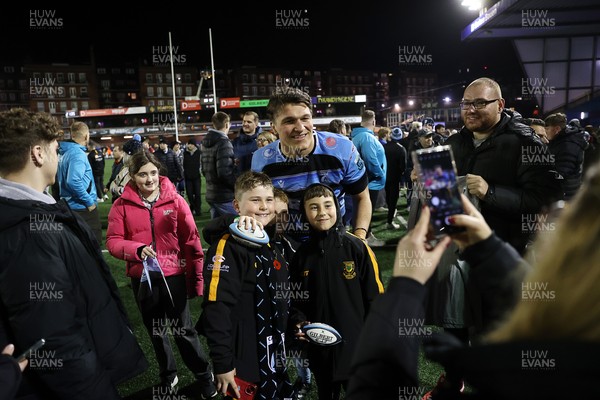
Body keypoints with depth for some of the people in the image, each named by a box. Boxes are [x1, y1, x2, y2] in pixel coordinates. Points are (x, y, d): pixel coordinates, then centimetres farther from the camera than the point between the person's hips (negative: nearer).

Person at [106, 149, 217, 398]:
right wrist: (137, 249, -25)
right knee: (156, 331, 18)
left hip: (173, 275, -2)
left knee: (183, 329, 6)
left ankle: (204, 376, 26)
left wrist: (196, 277, -3)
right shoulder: (122, 205, -4)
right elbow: (112, 241, -4)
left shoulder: (175, 200, -6)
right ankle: (168, 375, 40)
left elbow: (191, 240, -4)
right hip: (142, 277, 2)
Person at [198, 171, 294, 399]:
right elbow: (217, 307, -25)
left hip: (274, 355, 8)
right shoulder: (228, 246, -19)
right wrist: (222, 363, -24)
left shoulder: (272, 243, 7)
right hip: (243, 357, -8)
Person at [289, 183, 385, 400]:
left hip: (357, 347, -3)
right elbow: (296, 299, 9)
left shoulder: (357, 248, -11)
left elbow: (375, 299, -6)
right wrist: (299, 322, -9)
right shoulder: (301, 255, -1)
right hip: (319, 348, 3)